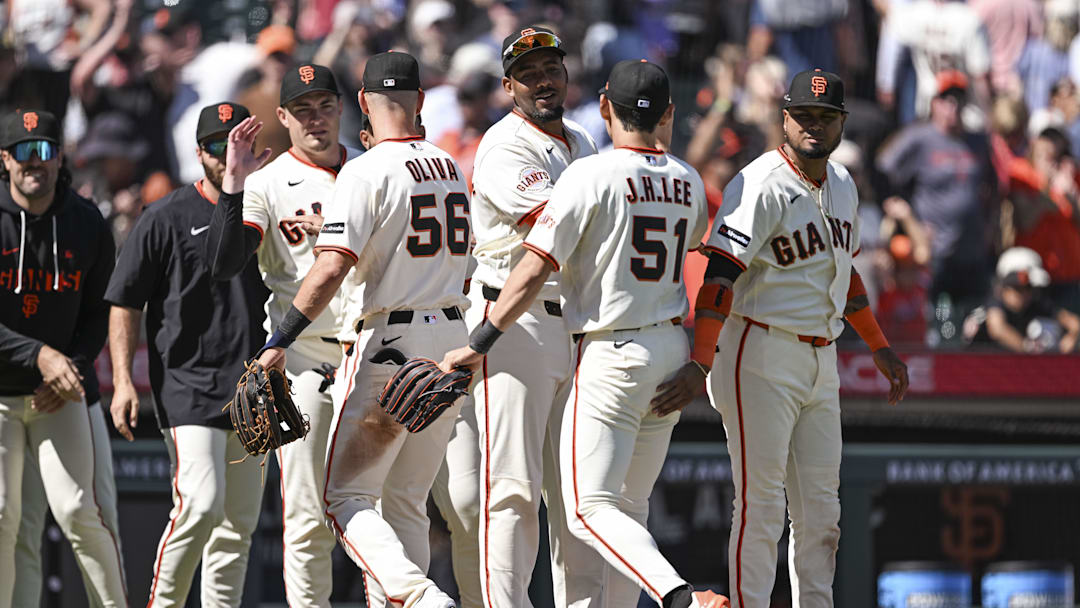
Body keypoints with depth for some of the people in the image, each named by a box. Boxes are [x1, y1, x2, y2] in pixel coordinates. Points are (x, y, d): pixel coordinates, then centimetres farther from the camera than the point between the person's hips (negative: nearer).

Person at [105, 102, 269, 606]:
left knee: (240, 521, 7)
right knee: (201, 504, -19)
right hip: (188, 386, -5)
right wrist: (123, 381, -10)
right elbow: (125, 304, -1)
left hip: (252, 389, 5)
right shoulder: (166, 219, -1)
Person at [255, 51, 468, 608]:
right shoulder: (450, 169, 11)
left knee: (346, 497, -4)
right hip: (453, 340, 7)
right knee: (405, 503, 14)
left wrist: (279, 342, -23)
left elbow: (331, 270, -22)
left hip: (391, 346, -7)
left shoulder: (367, 172, -12)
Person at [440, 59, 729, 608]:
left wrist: (477, 347, -13)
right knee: (629, 509, 14)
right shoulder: (688, 182, 6)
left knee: (591, 510, -9)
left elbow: (532, 273, -17)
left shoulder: (592, 176, -13)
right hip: (672, 350, 7)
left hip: (610, 356, -7)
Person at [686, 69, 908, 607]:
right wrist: (701, 361, -38)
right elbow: (721, 275, -26)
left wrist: (879, 347, 24)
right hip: (761, 356, -8)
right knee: (761, 502, -9)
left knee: (820, 506, 9)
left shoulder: (841, 185, 11)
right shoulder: (762, 186, -16)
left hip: (820, 359, 8)